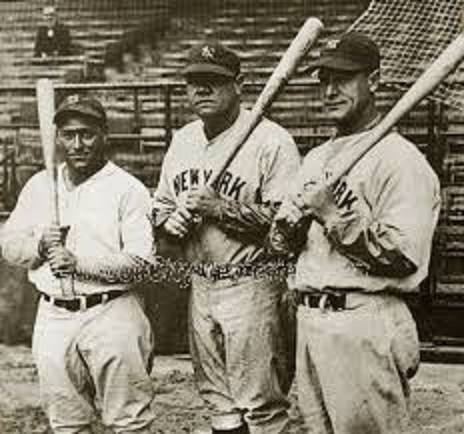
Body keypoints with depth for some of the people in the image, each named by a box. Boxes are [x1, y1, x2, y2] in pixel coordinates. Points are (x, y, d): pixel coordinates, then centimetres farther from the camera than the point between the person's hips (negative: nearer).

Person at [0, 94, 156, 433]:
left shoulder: (128, 189, -5)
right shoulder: (39, 185, 12)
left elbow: (142, 259, -14)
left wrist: (80, 262, -21)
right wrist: (39, 245, -8)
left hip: (111, 315, -5)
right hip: (53, 316, 5)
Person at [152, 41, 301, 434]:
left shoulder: (271, 140, -12)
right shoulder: (182, 140, 12)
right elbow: (161, 205, 21)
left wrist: (221, 208, -21)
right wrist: (170, 221, -2)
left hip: (251, 287, -7)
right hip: (200, 284, 7)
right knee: (218, 399, 17)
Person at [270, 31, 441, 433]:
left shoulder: (400, 159, -10)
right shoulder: (316, 158, 17)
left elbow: (403, 257, -19)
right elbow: (280, 241, 13)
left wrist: (334, 216, -16)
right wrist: (301, 211, -7)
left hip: (364, 325, -8)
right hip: (308, 320, 8)